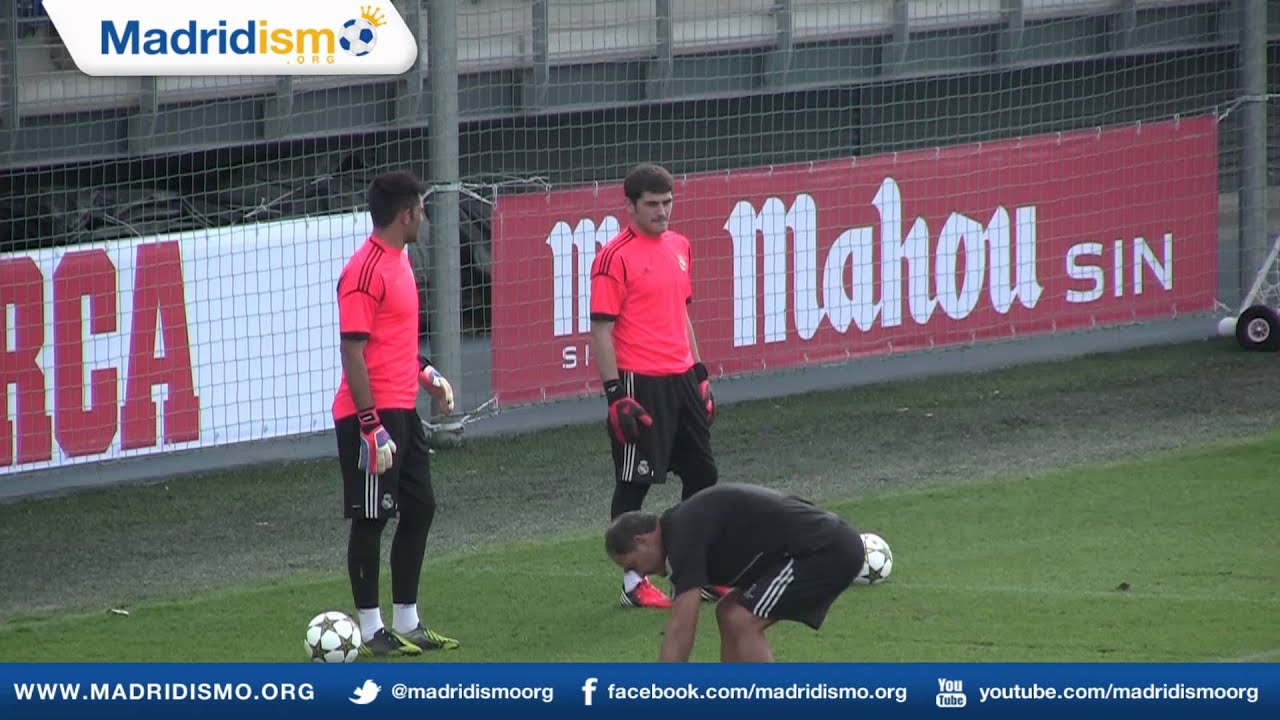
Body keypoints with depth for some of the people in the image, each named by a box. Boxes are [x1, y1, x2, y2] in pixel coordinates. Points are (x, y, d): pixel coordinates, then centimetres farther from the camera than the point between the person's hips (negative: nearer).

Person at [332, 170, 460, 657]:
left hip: (402, 410, 10)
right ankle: (371, 631, 6)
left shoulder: (398, 260, 12)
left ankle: (407, 622, 22)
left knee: (418, 509, 13)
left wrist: (426, 373, 15)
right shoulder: (365, 271, -18)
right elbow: (353, 352, -20)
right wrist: (371, 426, -22)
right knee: (370, 519, -2)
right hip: (372, 415, -10)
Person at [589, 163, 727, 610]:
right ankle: (633, 583, 6)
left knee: (702, 473, 12)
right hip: (640, 383, -8)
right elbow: (601, 329, -13)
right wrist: (615, 394, -17)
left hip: (681, 378, 8)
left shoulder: (678, 247, 11)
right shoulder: (615, 257, -12)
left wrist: (699, 372, 19)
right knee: (634, 484, -1)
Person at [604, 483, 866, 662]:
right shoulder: (688, 524, 17)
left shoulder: (684, 535, -14)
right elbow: (681, 627, 25)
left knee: (742, 623, -15)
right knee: (730, 615, 15)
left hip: (826, 551, -11)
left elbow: (681, 629, -19)